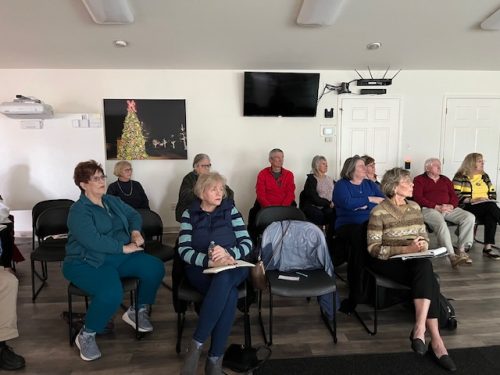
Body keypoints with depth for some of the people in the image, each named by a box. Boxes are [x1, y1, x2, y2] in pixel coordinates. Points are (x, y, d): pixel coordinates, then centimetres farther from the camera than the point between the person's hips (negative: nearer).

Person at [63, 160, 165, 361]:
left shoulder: (113, 201, 12)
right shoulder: (78, 211, -12)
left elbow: (134, 215, 18)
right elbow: (93, 240, -25)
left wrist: (135, 232, -4)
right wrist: (124, 247, -23)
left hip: (120, 257, 7)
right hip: (87, 262, -7)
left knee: (155, 267, -13)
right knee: (111, 292, -35)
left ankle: (137, 311, 10)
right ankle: (86, 335, -6)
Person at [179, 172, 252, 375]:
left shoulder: (230, 209, 8)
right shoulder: (189, 214, 5)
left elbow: (247, 242, -1)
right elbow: (184, 250, -7)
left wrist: (228, 254, -23)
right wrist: (209, 261, -26)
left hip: (232, 268, 1)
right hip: (201, 268, -1)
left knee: (224, 279, -36)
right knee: (229, 293, -33)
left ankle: (197, 344, -26)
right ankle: (215, 358, -23)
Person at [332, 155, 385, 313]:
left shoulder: (370, 184, 25)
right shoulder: (341, 185, 10)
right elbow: (347, 203, -11)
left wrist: (363, 205, -7)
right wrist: (369, 199, -2)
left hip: (371, 223, 4)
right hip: (349, 224, -3)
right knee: (358, 236, -38)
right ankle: (355, 294, -27)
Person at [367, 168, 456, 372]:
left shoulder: (415, 207, 10)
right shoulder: (379, 212, -10)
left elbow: (424, 237, 17)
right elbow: (374, 249, -14)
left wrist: (422, 245, -9)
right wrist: (406, 249, -23)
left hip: (416, 261, 5)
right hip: (388, 261, -5)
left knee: (425, 267, -31)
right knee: (428, 281, -30)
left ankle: (420, 328, -32)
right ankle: (435, 340, -27)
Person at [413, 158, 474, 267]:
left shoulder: (445, 179, 26)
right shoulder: (419, 180, 9)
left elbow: (454, 195, 18)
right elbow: (418, 198, -5)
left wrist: (451, 205, -7)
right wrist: (437, 207, -14)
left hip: (449, 208, 6)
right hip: (429, 209, -5)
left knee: (469, 217, -19)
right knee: (441, 223, -36)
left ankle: (462, 250, -20)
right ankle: (451, 255, -38)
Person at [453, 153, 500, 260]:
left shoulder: (485, 176, 21)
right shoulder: (461, 176, 1)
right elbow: (455, 195, -9)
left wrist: (489, 200, 1)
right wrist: (472, 200, -18)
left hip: (486, 206, 5)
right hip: (468, 207, -5)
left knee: (490, 217, -30)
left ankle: (487, 248, -29)